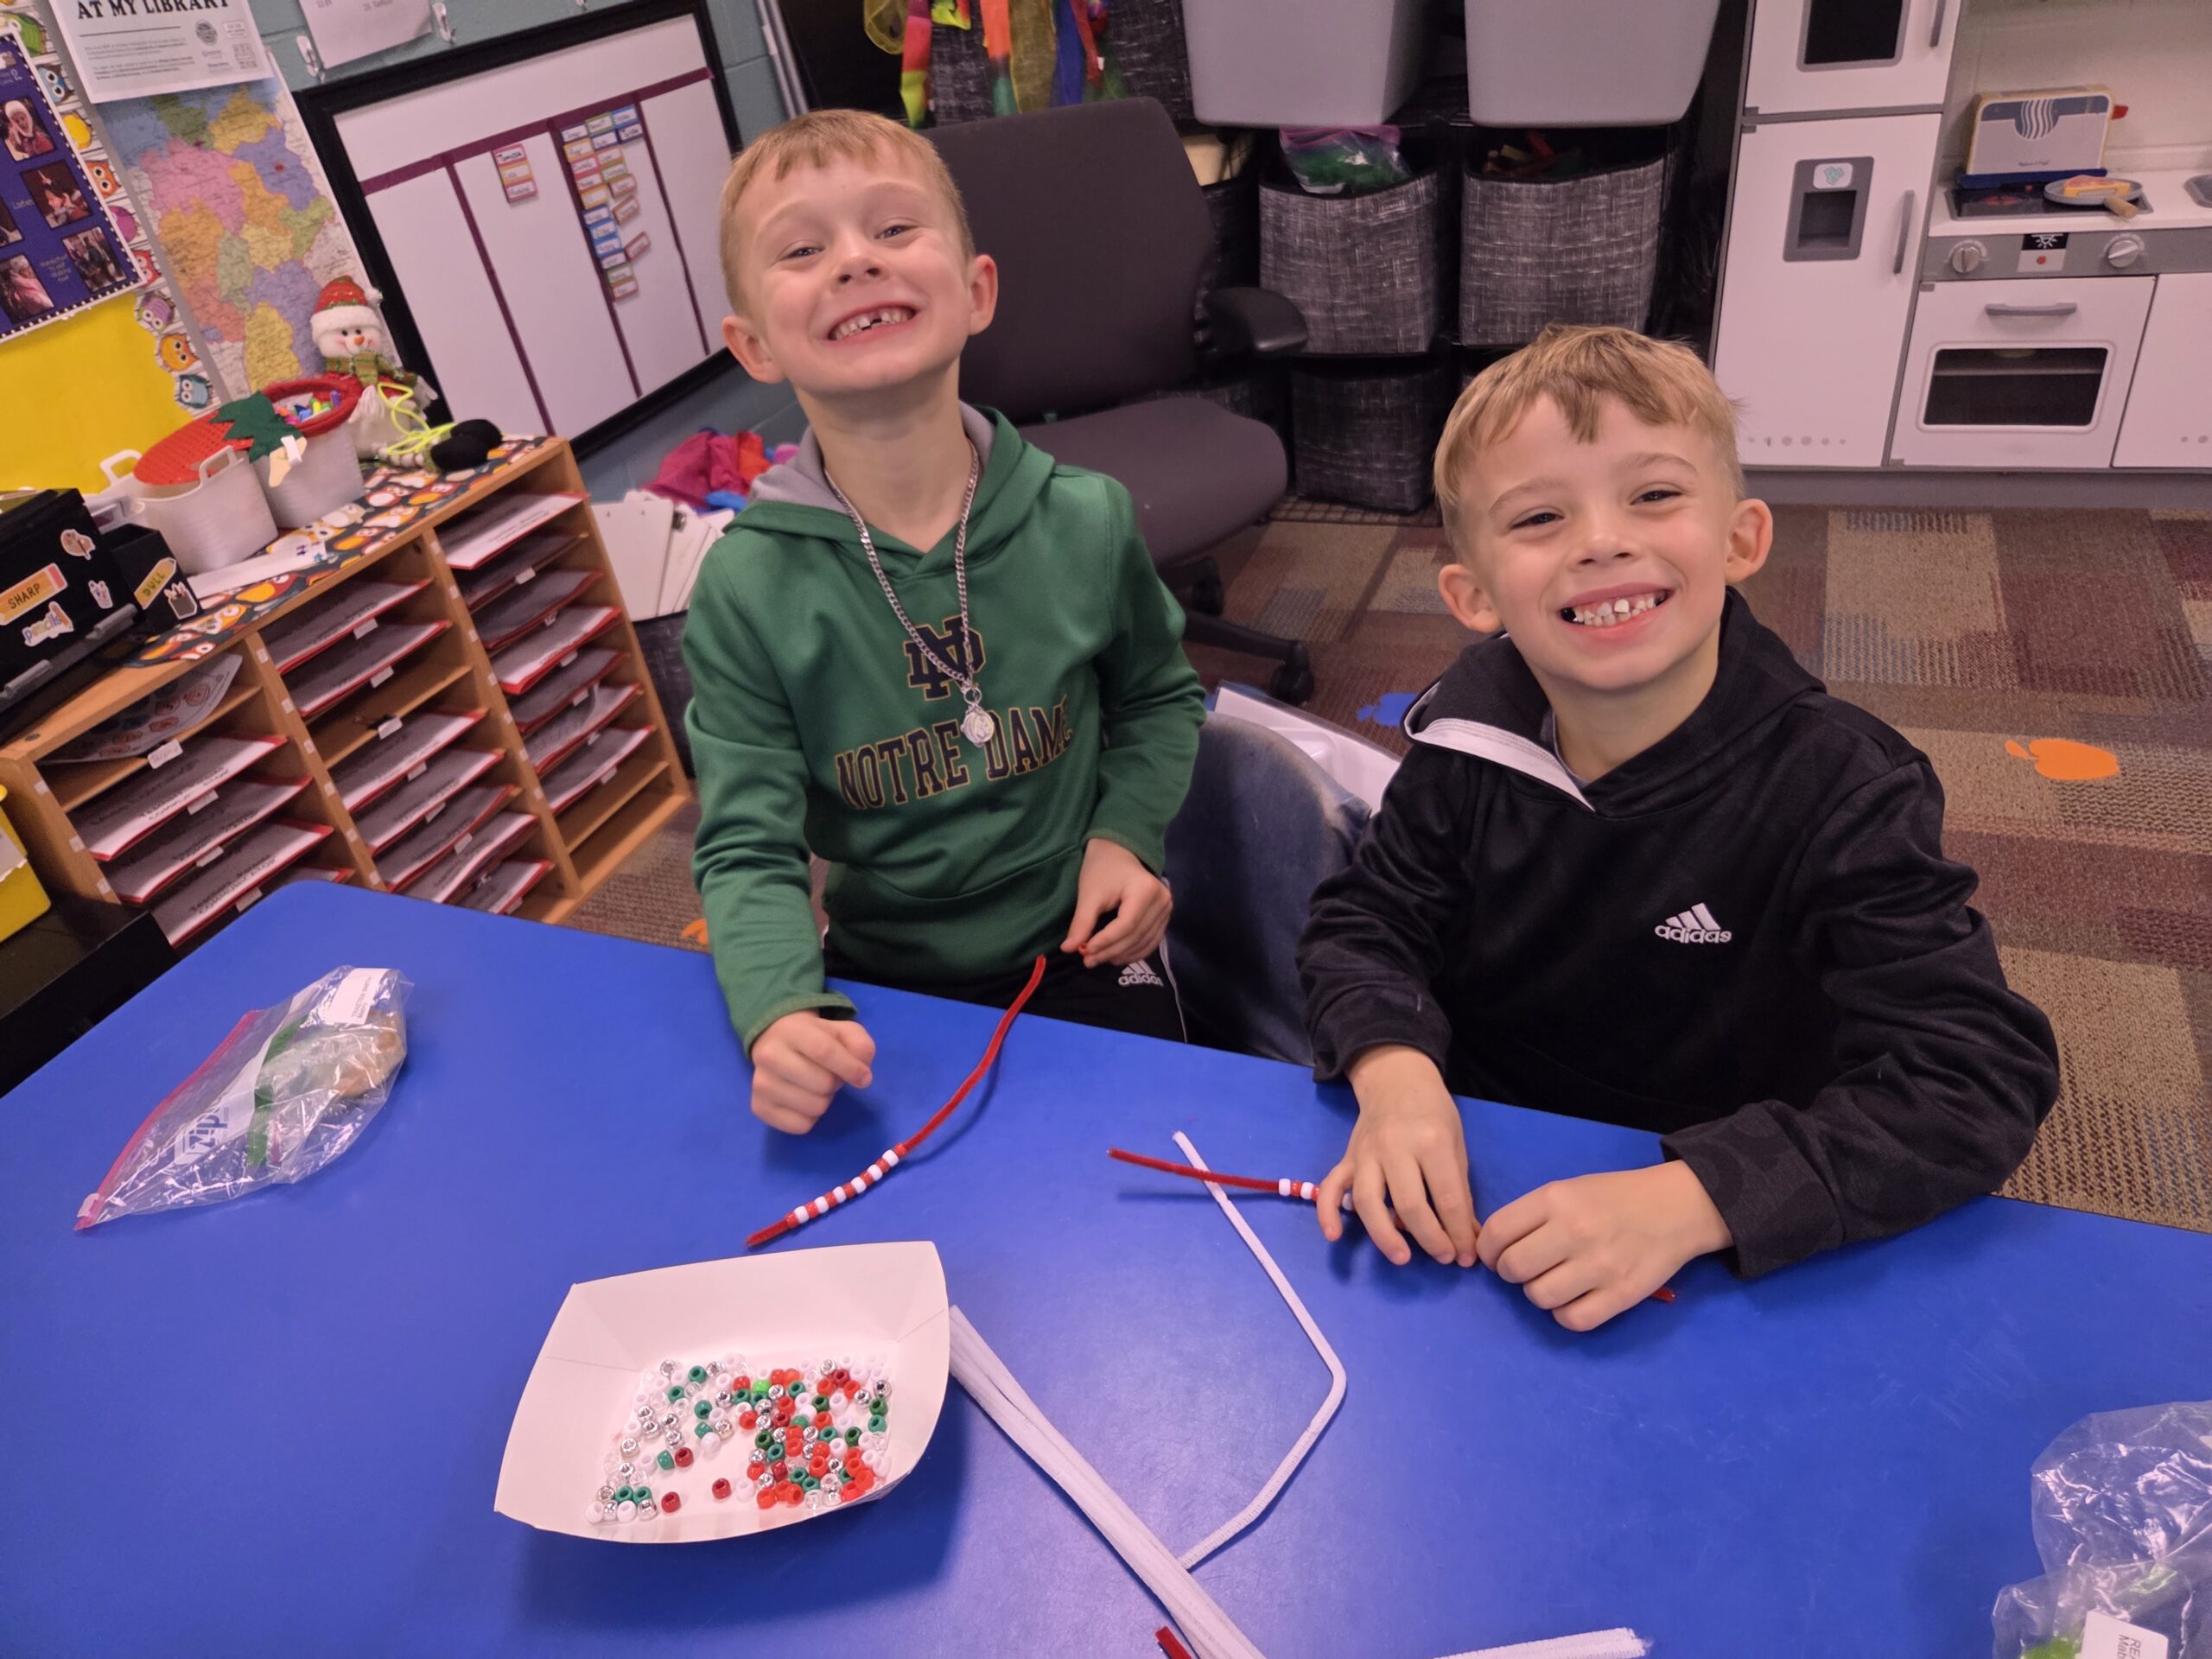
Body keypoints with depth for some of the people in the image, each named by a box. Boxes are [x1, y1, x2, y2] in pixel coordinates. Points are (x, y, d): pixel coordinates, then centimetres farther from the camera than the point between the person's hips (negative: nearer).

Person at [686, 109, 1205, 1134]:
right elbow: (749, 850, -12)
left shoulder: (1085, 521, -10)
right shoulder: (747, 587, -15)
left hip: (1084, 956, 1)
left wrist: (1126, 834, -8)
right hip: (885, 990, 0)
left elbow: (1158, 697, 9)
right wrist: (780, 1013, -30)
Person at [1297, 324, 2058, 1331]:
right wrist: (1395, 1073, -24)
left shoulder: (1841, 790, -18)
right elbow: (1365, 924, -2)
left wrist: (1687, 1199, -37)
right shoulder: (1474, 733, -8)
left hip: (1733, 1252, -2)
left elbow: (1979, 1075, -23)